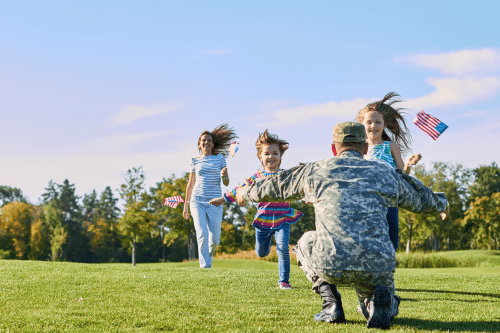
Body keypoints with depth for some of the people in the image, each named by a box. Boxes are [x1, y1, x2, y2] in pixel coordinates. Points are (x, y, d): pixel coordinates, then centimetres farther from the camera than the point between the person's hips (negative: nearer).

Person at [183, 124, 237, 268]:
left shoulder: (219, 158, 7)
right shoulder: (195, 161, 9)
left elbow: (226, 183, 5)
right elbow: (190, 184, 14)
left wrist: (223, 175, -18)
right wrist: (186, 204, 13)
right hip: (197, 201, 0)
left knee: (214, 239, -1)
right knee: (202, 235, -14)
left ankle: (209, 253, 31)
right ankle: (205, 266, -10)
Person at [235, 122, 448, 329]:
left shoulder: (316, 171, 13)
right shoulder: (386, 174, 18)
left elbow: (275, 186, 29)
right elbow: (422, 199, 35)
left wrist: (246, 193, 49)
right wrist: (441, 202, 59)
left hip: (330, 264, -2)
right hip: (377, 267, 2)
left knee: (306, 243, 33)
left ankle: (331, 305, 17)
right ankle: (380, 303, -1)